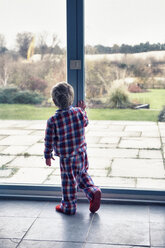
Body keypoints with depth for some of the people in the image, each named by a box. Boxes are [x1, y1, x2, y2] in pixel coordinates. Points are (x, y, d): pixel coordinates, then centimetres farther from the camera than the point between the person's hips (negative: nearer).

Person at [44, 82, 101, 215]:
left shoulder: (53, 120, -18)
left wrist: (48, 156, 4)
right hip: (82, 154, 4)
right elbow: (85, 123, 13)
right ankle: (93, 191, 12)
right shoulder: (79, 112, -9)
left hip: (67, 159, -4)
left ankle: (69, 206, 25)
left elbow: (49, 141, -9)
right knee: (83, 174, 27)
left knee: (69, 182, 10)